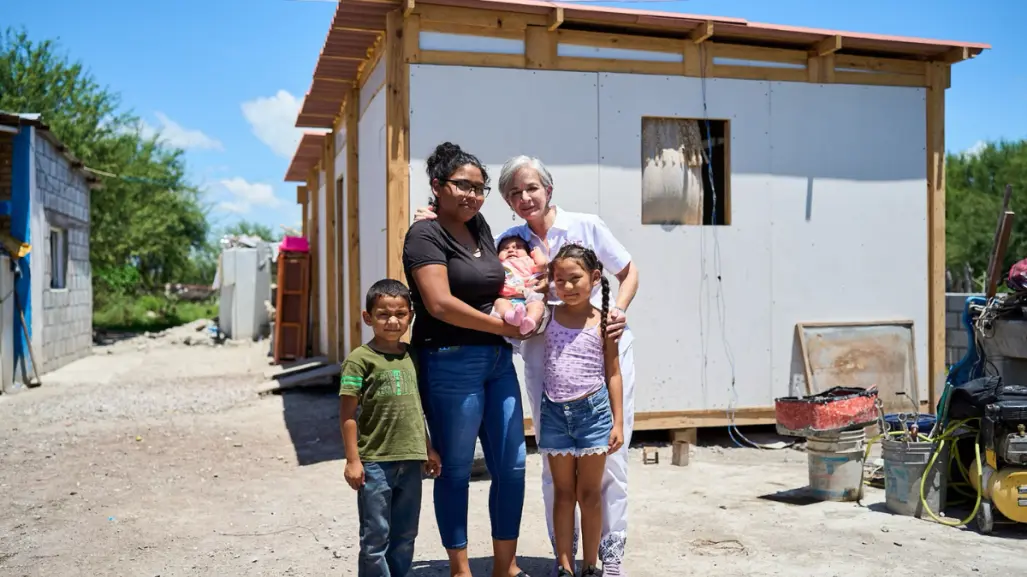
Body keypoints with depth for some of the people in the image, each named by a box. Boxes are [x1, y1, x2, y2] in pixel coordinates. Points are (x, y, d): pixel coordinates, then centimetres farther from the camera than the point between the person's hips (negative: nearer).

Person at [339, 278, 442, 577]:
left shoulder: (411, 356, 8)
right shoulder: (360, 359, -9)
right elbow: (348, 414, -9)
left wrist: (428, 449, 18)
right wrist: (353, 460, -11)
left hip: (411, 460, 6)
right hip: (375, 462, -5)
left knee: (405, 535, 15)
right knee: (376, 536, 5)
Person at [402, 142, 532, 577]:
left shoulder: (482, 228, 14)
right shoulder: (426, 235, -8)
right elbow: (440, 303, -19)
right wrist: (504, 326, -11)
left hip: (498, 361, 8)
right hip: (451, 363, -7)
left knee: (511, 466, 9)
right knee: (455, 471, 4)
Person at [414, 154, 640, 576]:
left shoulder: (587, 226, 0)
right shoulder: (511, 240, 5)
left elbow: (629, 272, 9)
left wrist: (620, 311, -7)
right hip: (545, 354, 2)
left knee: (609, 452, 1)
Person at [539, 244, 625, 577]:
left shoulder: (603, 320, -4)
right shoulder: (548, 316, 2)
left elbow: (612, 372, 0)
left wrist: (618, 422, -3)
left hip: (592, 411, -2)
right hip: (555, 412, 2)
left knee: (589, 493, 10)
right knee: (563, 493, 11)